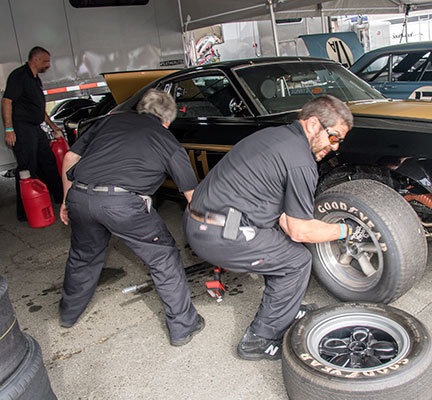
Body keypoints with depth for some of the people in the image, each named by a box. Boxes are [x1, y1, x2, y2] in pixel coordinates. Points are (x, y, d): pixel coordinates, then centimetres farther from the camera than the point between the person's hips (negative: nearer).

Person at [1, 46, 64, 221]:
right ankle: (25, 212, -1)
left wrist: (52, 126, 29)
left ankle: (60, 197, 29)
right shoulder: (19, 75, -10)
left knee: (49, 162, 15)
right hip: (22, 128, -10)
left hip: (36, 128, 10)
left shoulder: (36, 79, 20)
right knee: (27, 169, -8)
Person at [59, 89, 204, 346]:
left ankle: (69, 314, 52)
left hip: (79, 196, 5)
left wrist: (68, 201, 31)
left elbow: (70, 158, 22)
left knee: (83, 257, 30)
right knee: (164, 258, 15)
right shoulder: (167, 139, 15)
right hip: (123, 202, -5)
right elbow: (193, 194, 14)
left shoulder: (112, 120, 24)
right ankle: (183, 326, 22)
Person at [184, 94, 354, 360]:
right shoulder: (301, 161, -13)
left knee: (284, 247, 22)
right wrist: (342, 230, 6)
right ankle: (260, 341, 12)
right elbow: (300, 231, -8)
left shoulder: (275, 134, 16)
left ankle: (287, 311, 37)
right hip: (221, 237, -10)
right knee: (298, 261, 4)